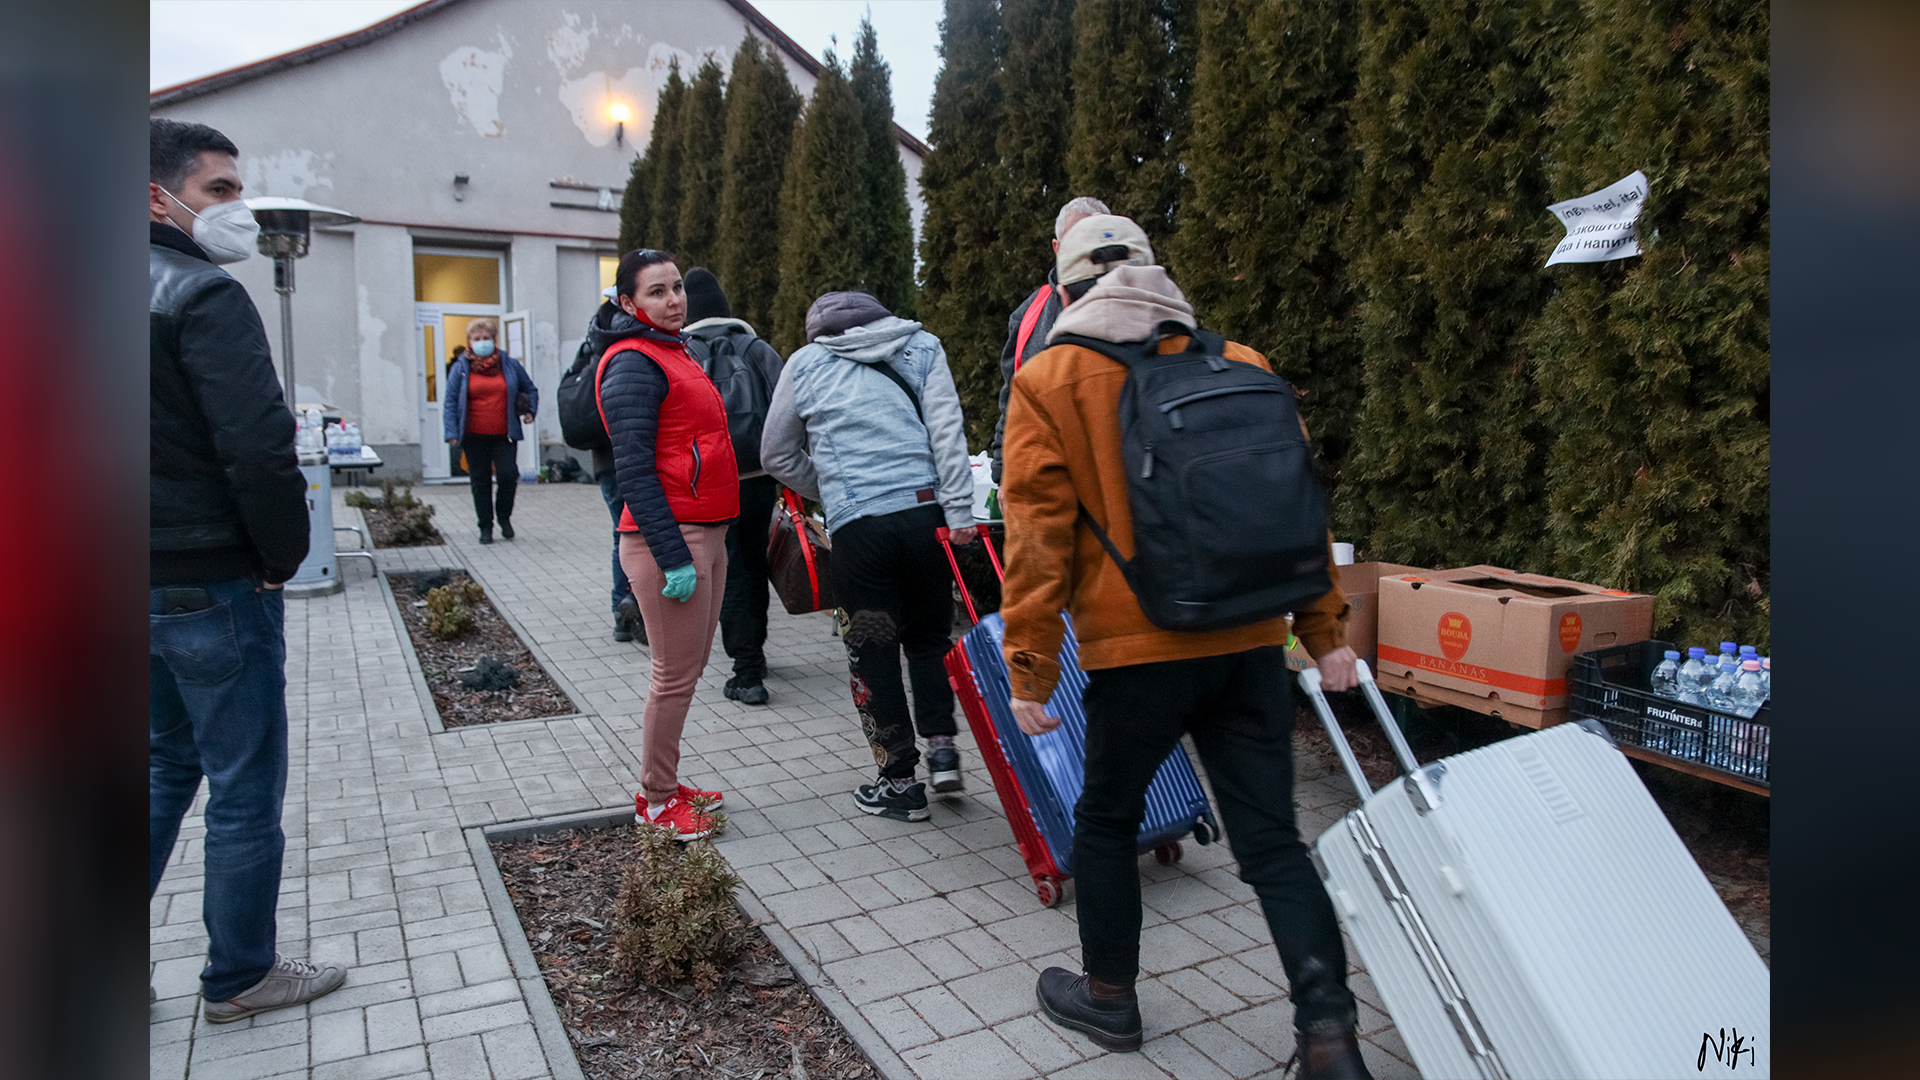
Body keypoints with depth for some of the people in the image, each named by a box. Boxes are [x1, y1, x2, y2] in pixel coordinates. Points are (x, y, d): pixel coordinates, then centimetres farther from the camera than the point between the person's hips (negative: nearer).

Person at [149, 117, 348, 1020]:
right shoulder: (206, 296, -15)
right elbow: (259, 448, -24)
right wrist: (283, 557, -9)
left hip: (148, 585, 9)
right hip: (214, 585, -9)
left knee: (167, 766, 22)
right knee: (245, 787, 5)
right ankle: (241, 977, 19)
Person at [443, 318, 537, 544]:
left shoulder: (510, 365, 7)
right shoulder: (460, 369, 4)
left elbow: (531, 389, 22)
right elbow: (450, 403, 3)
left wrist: (530, 411, 4)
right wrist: (452, 433, -7)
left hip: (504, 435, 0)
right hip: (474, 437, 0)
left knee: (508, 474, -12)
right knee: (480, 481, 5)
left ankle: (504, 516, 13)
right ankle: (485, 527, 16)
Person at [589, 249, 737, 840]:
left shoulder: (673, 352, 18)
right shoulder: (633, 363, -12)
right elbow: (633, 470, -19)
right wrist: (672, 557, -22)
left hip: (706, 533, 10)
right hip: (668, 536, -10)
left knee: (690, 668, 15)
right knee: (676, 675, -1)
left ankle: (665, 783, 28)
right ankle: (654, 800, 14)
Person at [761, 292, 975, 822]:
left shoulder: (805, 363, 14)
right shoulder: (922, 346, 13)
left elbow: (777, 454, 19)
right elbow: (947, 431, 0)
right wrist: (959, 512, -5)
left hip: (857, 524, -2)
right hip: (925, 510, 2)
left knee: (872, 651, 8)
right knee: (929, 636, 20)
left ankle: (900, 782, 14)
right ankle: (941, 747, 13)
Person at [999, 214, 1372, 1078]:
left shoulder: (1050, 380, -2)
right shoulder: (1240, 366, 8)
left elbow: (1038, 535, -6)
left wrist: (1030, 668, -1)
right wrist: (1324, 631, 16)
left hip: (1138, 650, -3)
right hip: (1251, 644, 4)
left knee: (1106, 819, 18)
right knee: (1272, 841, 11)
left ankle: (1108, 997, 33)